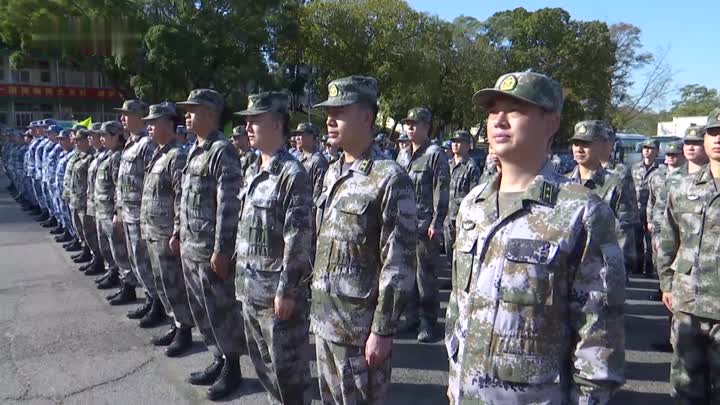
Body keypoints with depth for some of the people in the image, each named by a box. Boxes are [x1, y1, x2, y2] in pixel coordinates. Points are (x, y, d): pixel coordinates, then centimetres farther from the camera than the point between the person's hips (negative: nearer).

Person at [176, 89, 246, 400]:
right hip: (190, 247, 9)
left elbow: (229, 205, -20)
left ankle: (232, 368, 20)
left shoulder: (222, 152, -16)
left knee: (221, 311, 4)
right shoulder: (195, 151, 12)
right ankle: (219, 360, 32)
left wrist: (221, 250, -21)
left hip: (210, 249, -9)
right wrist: (179, 234, 19)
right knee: (201, 310, 17)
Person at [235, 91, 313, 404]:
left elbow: (299, 239, -19)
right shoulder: (252, 172, 10)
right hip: (250, 287, 9)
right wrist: (241, 277, 16)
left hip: (277, 289, -8)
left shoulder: (293, 175, -16)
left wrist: (287, 291, -19)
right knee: (261, 359, 20)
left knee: (286, 365, 6)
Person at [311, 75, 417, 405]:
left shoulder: (390, 180, -17)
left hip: (360, 328, -7)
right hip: (324, 320, 7)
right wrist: (316, 306, 15)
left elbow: (399, 266, -18)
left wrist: (383, 331, -17)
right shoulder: (332, 173, 8)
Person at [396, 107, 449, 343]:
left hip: (425, 226, -7)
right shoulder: (403, 155, 14)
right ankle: (412, 318, 27)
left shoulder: (435, 155, -6)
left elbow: (441, 192, -11)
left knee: (426, 276, 1)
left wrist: (436, 223, -16)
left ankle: (428, 323, 14)